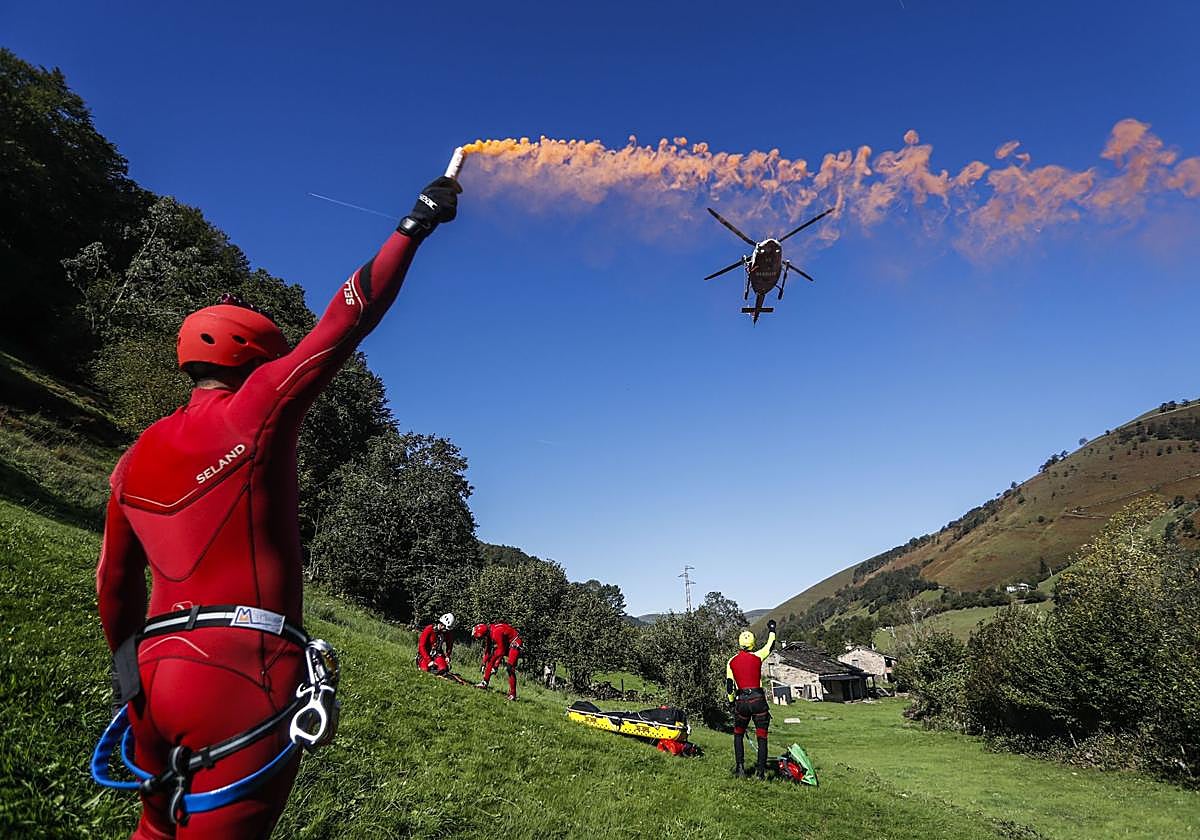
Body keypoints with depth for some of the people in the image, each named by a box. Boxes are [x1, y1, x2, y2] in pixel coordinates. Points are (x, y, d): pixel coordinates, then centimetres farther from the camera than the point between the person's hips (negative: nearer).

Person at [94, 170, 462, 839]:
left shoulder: (138, 456, 15)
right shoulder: (256, 409, -4)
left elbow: (116, 581, 21)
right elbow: (348, 319, -4)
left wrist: (130, 666, 32)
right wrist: (416, 226, 3)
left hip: (156, 671, 8)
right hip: (243, 672, -7)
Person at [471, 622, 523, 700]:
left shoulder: (496, 633, -33)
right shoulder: (488, 633, -5)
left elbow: (501, 651, -27)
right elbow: (487, 649, 7)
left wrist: (495, 666, -23)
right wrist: (483, 663, 8)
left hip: (514, 644, -9)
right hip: (505, 644, 9)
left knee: (510, 668, -16)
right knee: (491, 659, 3)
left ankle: (512, 695, -14)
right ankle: (484, 682, 12)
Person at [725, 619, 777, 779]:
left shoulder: (731, 661, 5)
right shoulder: (757, 656, -1)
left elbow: (729, 686, 6)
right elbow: (770, 645, 18)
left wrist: (732, 702, 19)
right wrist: (771, 629, 33)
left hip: (741, 701, 2)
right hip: (758, 699, -2)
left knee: (738, 734, 18)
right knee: (762, 737, 6)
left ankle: (740, 767, 9)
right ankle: (761, 770, 4)